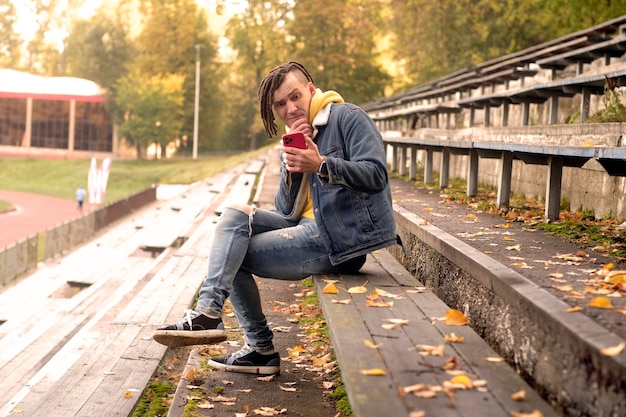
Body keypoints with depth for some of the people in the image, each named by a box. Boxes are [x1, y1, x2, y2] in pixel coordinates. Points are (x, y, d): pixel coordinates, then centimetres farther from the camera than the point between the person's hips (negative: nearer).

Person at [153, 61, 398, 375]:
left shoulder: (347, 117, -4)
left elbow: (376, 174, -19)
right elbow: (286, 210, 10)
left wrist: (321, 165, -31)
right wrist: (290, 165, -6)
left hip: (341, 236, -8)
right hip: (312, 229, 8)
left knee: (232, 256, -10)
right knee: (235, 216, -4)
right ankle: (208, 311, -9)